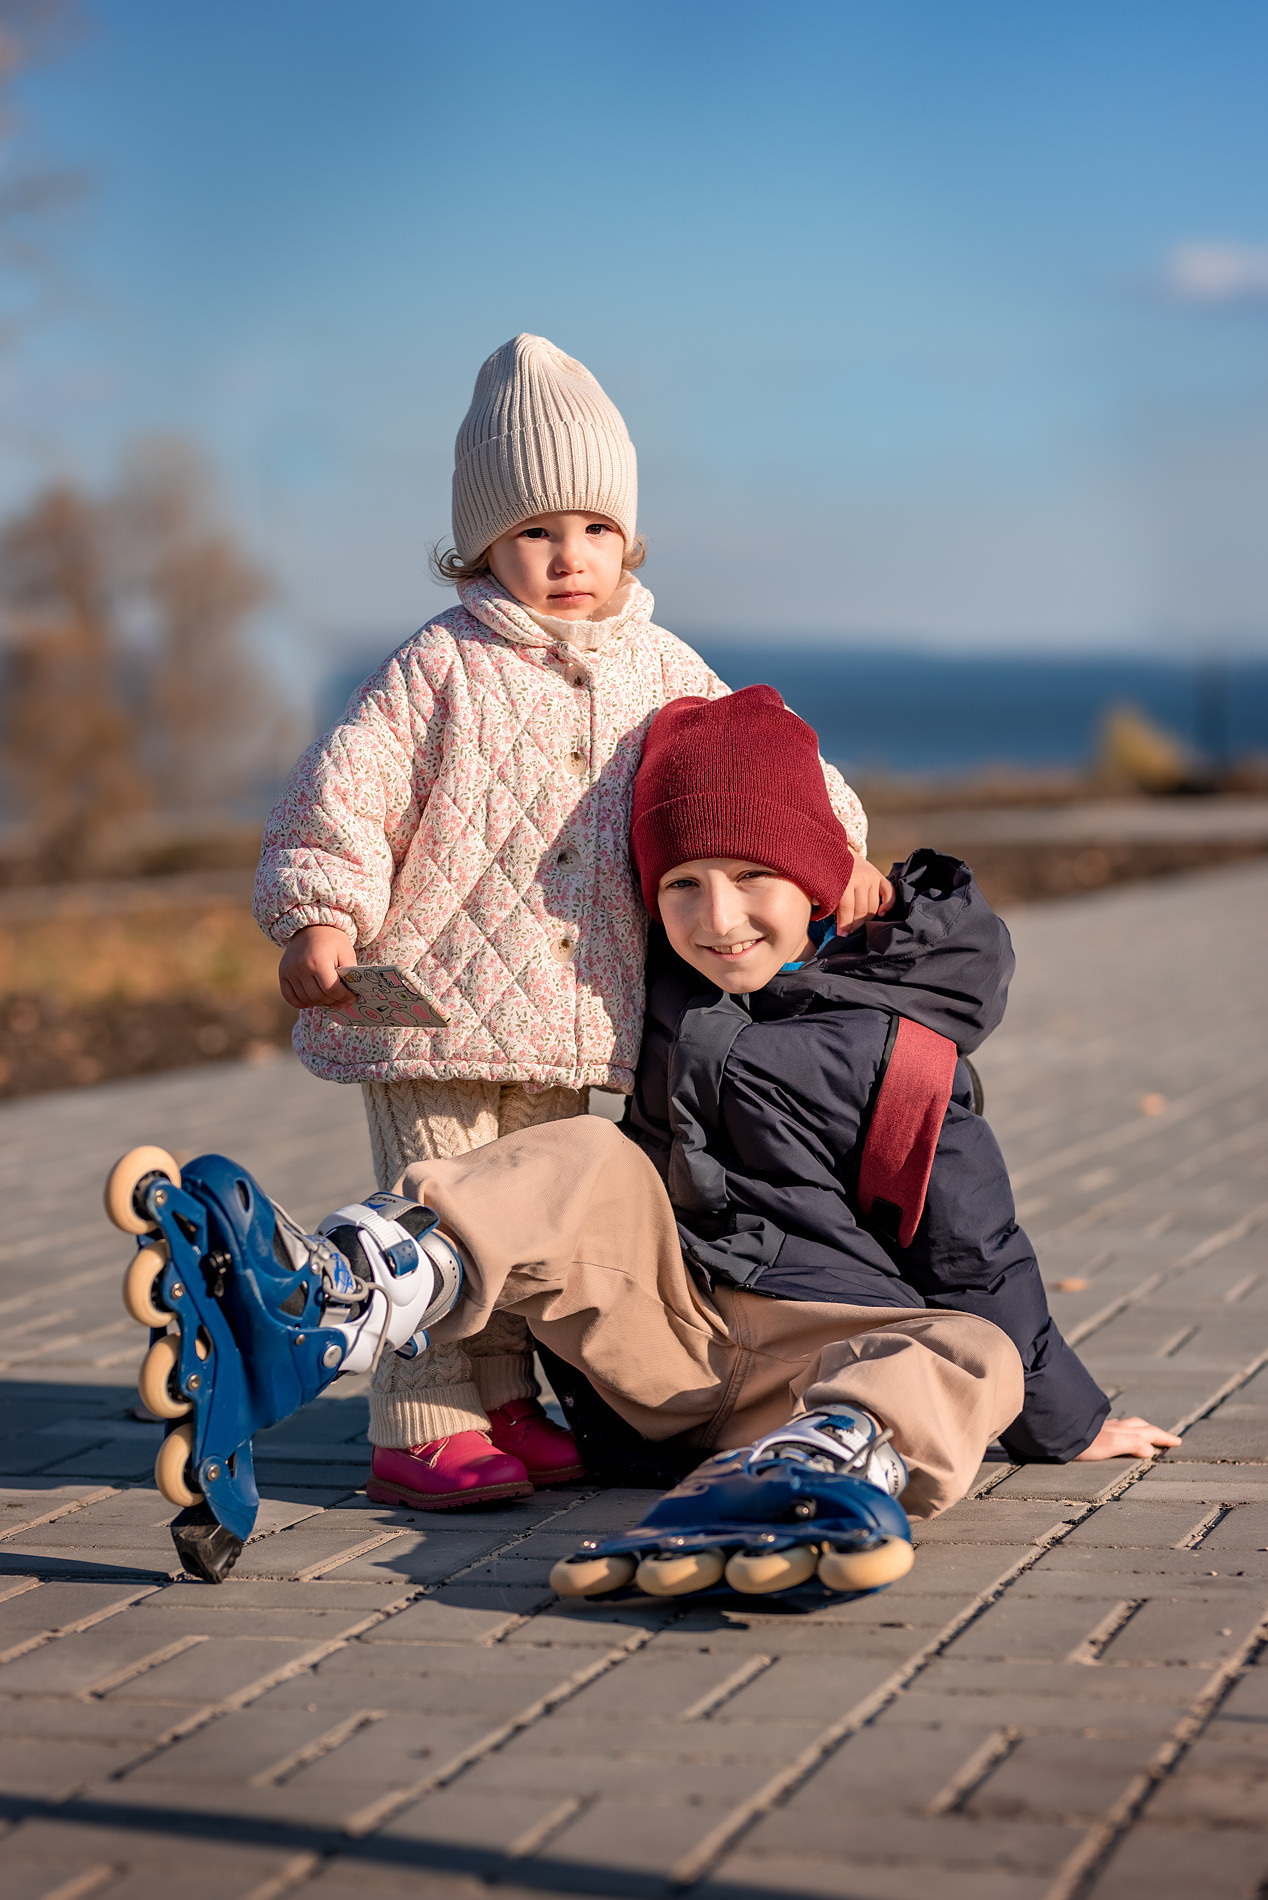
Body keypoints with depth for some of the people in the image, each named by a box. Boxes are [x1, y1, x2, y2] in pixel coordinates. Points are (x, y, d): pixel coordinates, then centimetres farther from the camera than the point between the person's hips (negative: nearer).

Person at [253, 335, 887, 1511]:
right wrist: (320, 916, -19)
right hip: (432, 1001, -6)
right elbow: (344, 788, -10)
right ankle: (423, 1427, 6)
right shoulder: (441, 670, -8)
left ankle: (503, 1409, 27)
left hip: (571, 1013, 6)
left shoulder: (656, 672, 9)